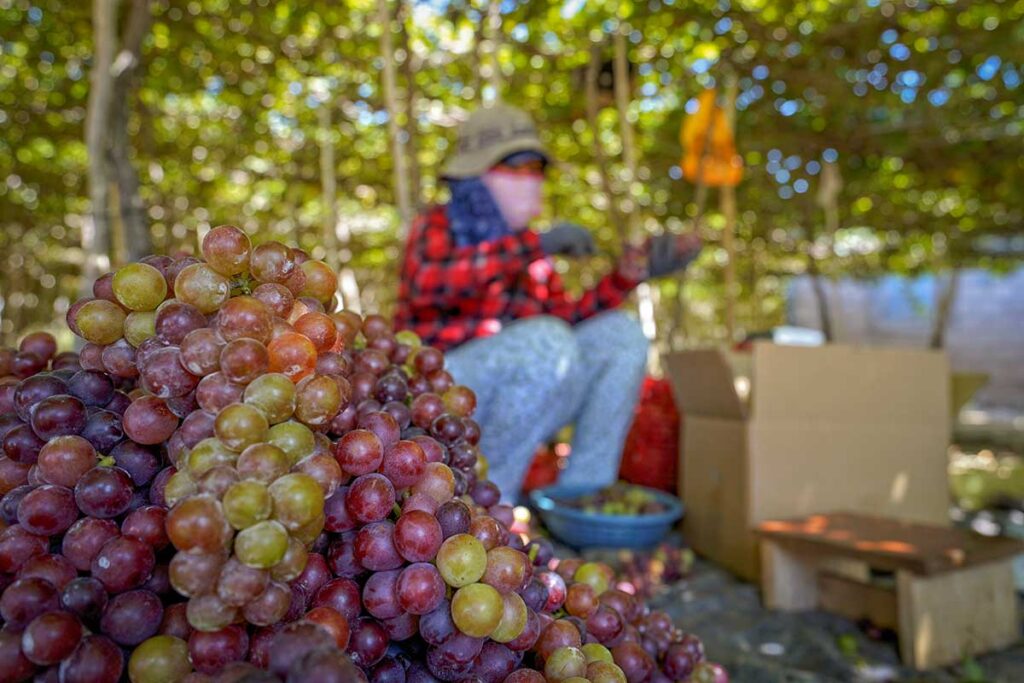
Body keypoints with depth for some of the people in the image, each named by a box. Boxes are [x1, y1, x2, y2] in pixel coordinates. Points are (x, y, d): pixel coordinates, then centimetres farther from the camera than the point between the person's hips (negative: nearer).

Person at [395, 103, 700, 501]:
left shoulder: (525, 245, 15)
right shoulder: (437, 226, -1)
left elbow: (568, 322, 8)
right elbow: (429, 282, -25)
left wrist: (630, 273, -2)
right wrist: (538, 246, -28)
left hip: (521, 405, 6)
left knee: (620, 335, -8)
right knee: (547, 341, -31)